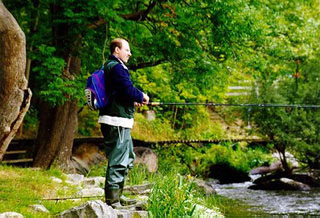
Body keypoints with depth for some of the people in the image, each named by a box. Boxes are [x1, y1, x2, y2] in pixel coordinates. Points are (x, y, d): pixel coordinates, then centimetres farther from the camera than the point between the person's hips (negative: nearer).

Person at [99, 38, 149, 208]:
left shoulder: (109, 66, 19)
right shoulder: (116, 67, -14)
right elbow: (128, 90, -21)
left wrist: (133, 101, 15)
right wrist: (142, 97, -3)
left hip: (121, 123, 11)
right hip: (117, 122, -11)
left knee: (128, 159, 19)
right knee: (118, 161, -10)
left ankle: (117, 196, 26)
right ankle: (112, 201, -8)